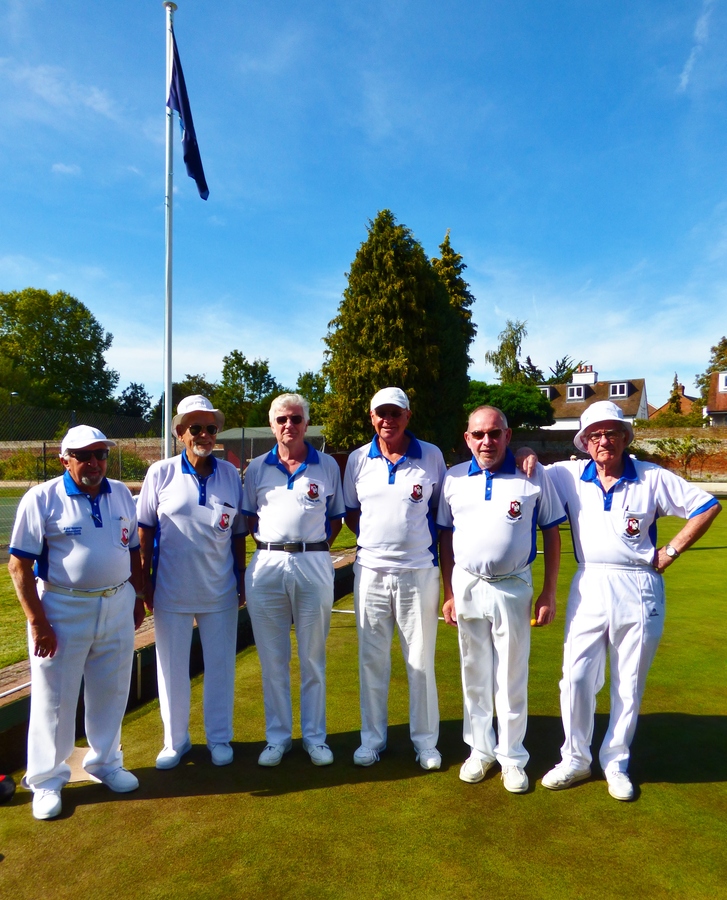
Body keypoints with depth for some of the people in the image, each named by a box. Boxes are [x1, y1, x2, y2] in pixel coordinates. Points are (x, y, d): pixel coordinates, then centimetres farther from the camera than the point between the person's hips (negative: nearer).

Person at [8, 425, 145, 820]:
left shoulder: (122, 494, 4)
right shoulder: (41, 498, -11)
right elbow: (19, 564, -12)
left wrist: (138, 596, 10)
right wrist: (37, 622, -15)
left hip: (118, 606, 5)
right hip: (63, 609, -4)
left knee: (111, 692, 16)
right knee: (54, 698, 8)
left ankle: (105, 761, 36)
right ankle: (46, 779, 27)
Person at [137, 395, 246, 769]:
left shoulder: (231, 475, -1)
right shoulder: (160, 473, -4)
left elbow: (238, 533, 5)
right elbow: (144, 530, 0)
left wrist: (242, 581, 5)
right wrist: (145, 583, -2)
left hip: (220, 591, 1)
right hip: (171, 591, -1)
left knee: (220, 666, 12)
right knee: (172, 667, 13)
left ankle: (219, 738, 31)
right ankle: (175, 740, 32)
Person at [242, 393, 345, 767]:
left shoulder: (327, 466, 3)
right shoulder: (257, 468, 7)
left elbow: (336, 517, 9)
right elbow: (249, 516, 13)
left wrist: (314, 547, -3)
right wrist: (269, 545, -1)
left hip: (313, 566, -1)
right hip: (266, 567, 1)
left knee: (313, 657, 10)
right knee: (272, 659, 10)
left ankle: (314, 736, 24)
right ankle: (277, 736, 25)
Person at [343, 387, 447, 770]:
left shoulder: (431, 456, -2)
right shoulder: (358, 459, 3)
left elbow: (441, 510, 7)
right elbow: (350, 511, 11)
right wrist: (375, 538, -1)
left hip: (418, 572, -1)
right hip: (370, 572, 2)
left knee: (421, 660, 9)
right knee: (371, 660, 12)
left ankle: (425, 740, 26)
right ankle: (372, 737, 28)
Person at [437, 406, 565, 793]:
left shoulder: (533, 476, -6)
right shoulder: (453, 479, -1)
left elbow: (551, 533, -1)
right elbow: (445, 537, 4)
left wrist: (549, 593, -3)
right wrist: (449, 593, 2)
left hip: (513, 588, -2)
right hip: (467, 586, 2)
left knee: (511, 678, 9)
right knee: (474, 675, 14)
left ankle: (511, 757, 26)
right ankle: (480, 750, 31)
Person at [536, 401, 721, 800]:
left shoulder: (653, 478, -2)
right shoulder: (568, 476, 1)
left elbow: (707, 506, 3)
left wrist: (671, 551, -2)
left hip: (639, 591, 0)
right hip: (588, 588, 1)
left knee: (629, 684, 11)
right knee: (575, 678, 1)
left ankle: (616, 763, 28)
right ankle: (575, 760, 20)